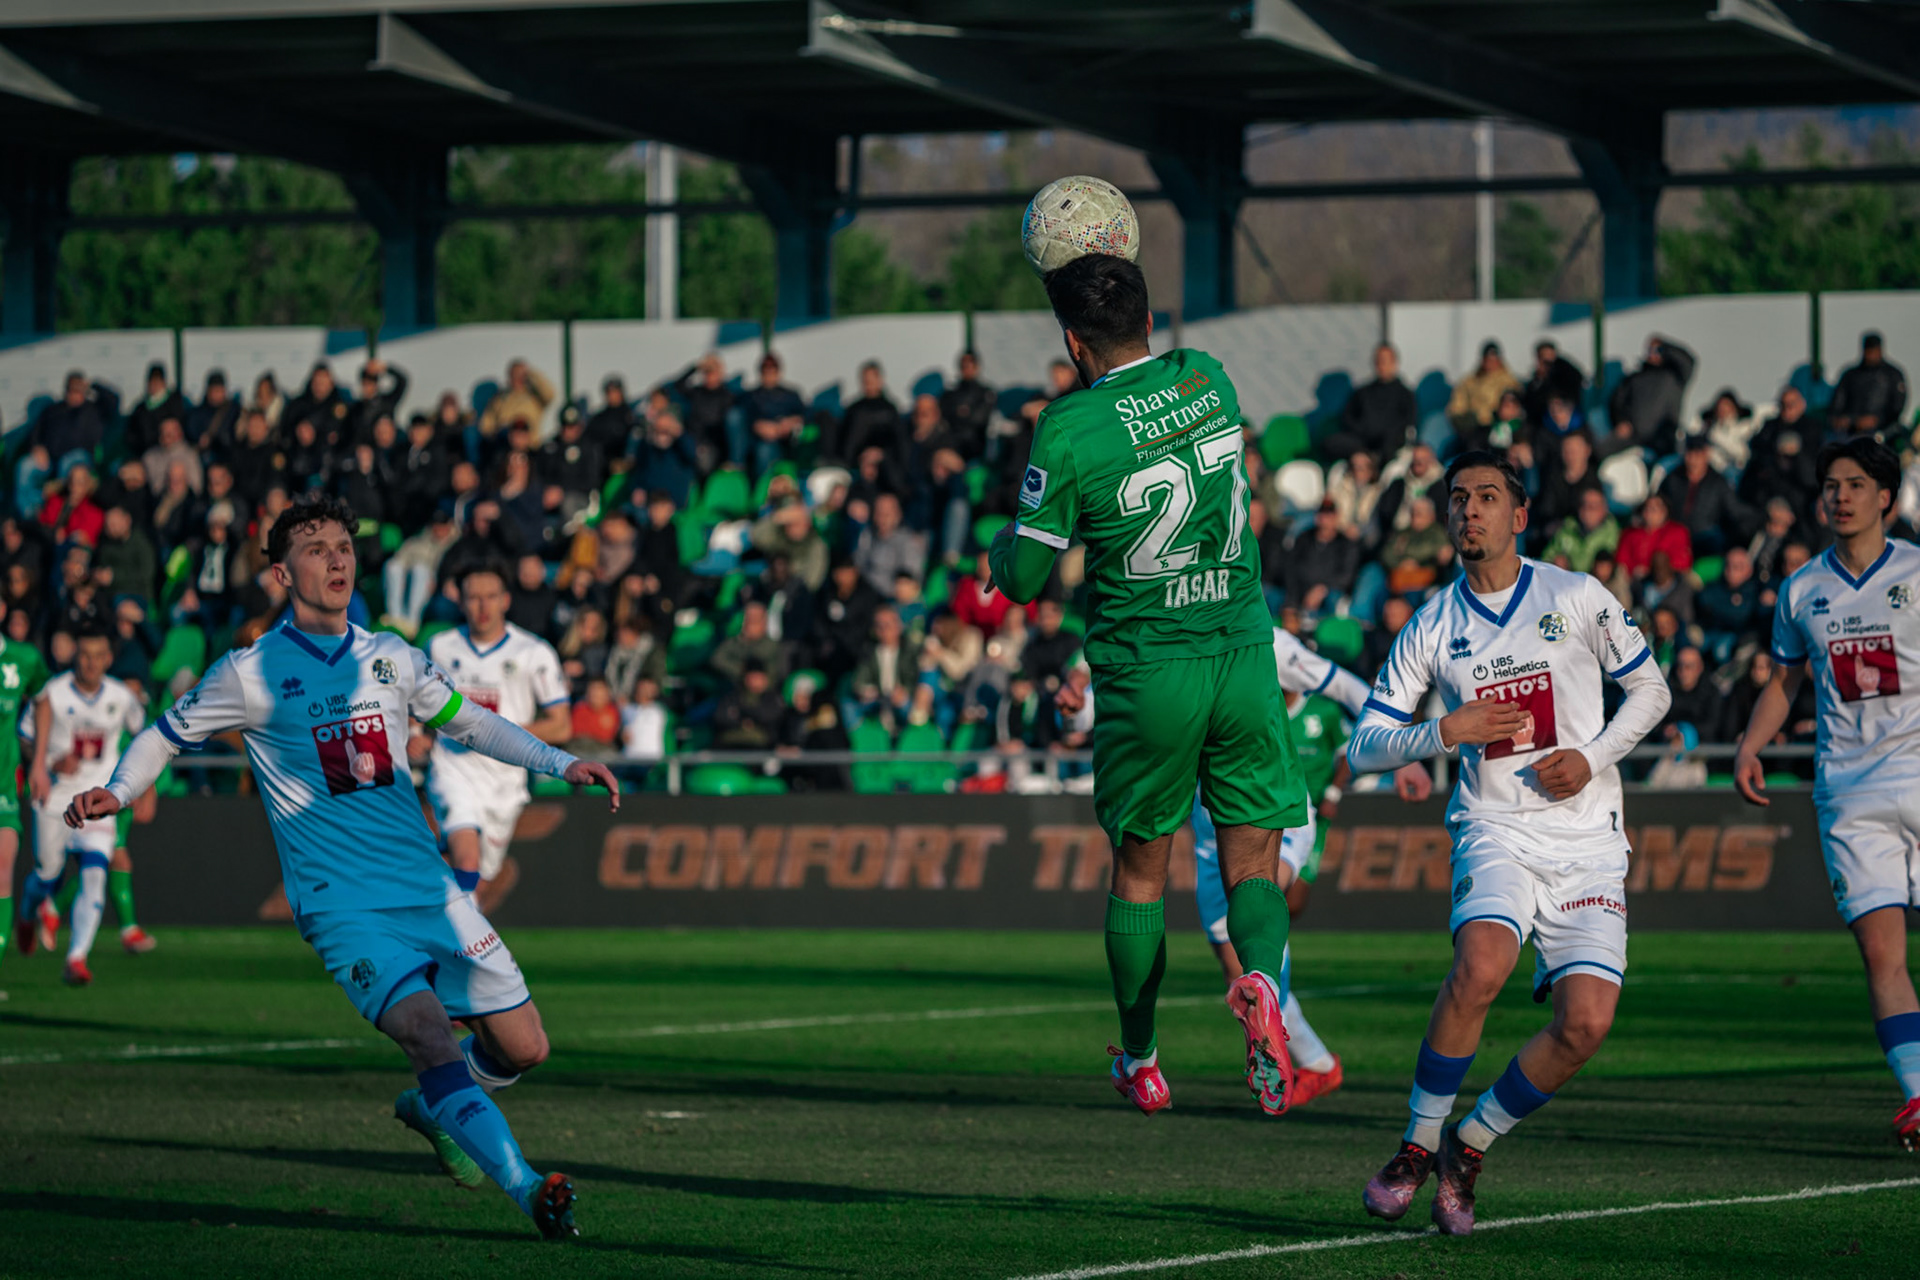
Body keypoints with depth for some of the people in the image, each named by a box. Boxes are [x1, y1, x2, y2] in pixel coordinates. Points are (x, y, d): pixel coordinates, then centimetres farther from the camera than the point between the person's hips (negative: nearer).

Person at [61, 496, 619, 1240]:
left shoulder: (391, 659, 9)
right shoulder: (251, 674, -2)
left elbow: (468, 722, 24)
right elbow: (164, 737, 8)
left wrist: (561, 764, 14)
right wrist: (115, 793, -11)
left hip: (430, 891, 5)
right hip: (343, 906, -5)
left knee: (523, 1047, 4)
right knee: (429, 1035, -26)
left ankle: (431, 1109, 35)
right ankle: (528, 1191, -30)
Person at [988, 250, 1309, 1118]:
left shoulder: (1071, 429, -14)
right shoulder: (1208, 379, 0)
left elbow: (1021, 577, -5)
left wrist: (1003, 545, 18)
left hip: (1147, 674, -3)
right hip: (1244, 656, 3)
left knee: (1139, 867, 14)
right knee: (1253, 862, 7)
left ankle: (1140, 1060, 23)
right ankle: (1260, 980, -24)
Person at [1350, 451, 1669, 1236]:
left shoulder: (1577, 599, 2)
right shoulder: (1432, 628, 5)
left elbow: (1650, 690, 12)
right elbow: (1364, 747, 6)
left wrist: (1593, 758, -5)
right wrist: (1445, 733, -12)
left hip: (1588, 841, 1)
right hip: (1497, 832, -1)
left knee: (1585, 1023, -15)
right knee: (1481, 966, -31)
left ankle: (1469, 1149, 7)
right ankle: (1417, 1146, -15)